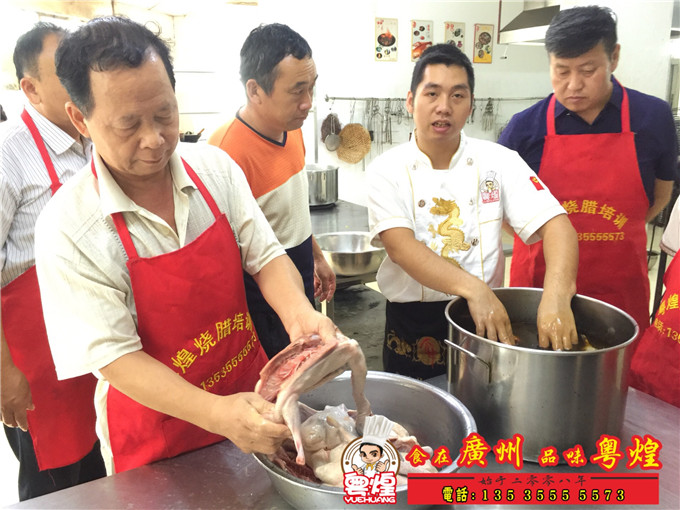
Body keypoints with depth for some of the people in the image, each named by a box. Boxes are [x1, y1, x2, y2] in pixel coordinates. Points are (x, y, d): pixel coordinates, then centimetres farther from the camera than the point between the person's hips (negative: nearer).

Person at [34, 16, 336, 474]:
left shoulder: (215, 168, -9)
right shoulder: (66, 229, -21)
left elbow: (265, 256, -5)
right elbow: (114, 357, -21)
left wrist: (298, 312, -27)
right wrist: (216, 414, -34)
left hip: (251, 392, 4)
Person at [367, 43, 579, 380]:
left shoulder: (498, 161, -3)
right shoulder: (388, 170, -7)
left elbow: (555, 224, -12)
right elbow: (400, 246, -21)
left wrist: (556, 297, -31)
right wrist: (474, 289, -35)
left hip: (485, 323, 2)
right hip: (411, 327, -1)